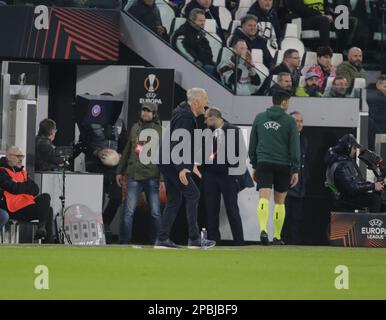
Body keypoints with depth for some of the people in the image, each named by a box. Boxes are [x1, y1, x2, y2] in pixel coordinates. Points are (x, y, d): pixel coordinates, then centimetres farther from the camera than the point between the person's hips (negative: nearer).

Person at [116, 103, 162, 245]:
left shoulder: (160, 131, -1)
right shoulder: (135, 128, 13)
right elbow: (127, 151, 22)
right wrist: (120, 171, 22)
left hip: (152, 177, -3)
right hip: (134, 176, 3)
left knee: (155, 213, 1)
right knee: (128, 212, -1)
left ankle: (156, 242, 11)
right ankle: (124, 241, 5)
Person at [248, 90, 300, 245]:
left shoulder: (259, 118, 9)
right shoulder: (289, 121, 0)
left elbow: (252, 144, 13)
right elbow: (294, 147, -2)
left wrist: (254, 165, 20)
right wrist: (295, 170, 2)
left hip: (263, 163, 1)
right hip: (283, 165, -1)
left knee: (264, 198, -9)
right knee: (279, 201, 10)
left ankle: (263, 229, -32)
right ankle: (277, 236, 13)